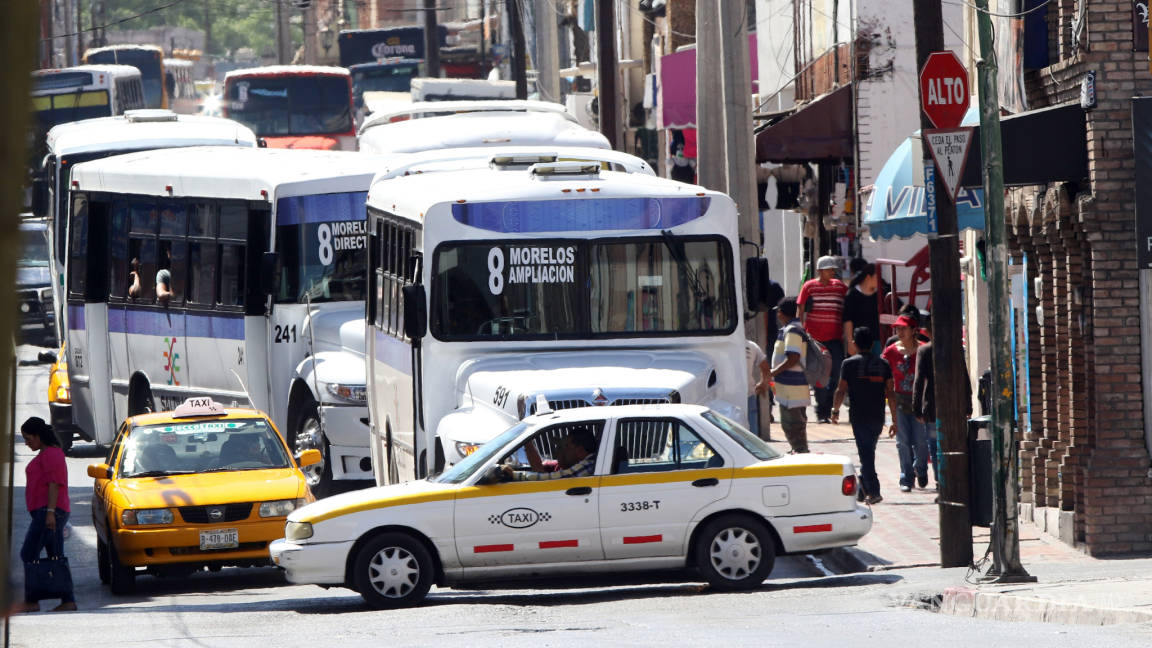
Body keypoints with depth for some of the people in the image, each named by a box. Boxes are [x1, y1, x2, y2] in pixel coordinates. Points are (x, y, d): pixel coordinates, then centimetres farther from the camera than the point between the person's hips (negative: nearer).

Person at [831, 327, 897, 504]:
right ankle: (863, 488, 26)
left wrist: (835, 410, 10)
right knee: (869, 452, 18)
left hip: (859, 415, -4)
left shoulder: (850, 364, -4)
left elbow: (841, 391, -5)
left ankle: (874, 491, -12)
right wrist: (894, 418, 8)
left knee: (865, 453, -3)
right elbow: (890, 393, 4)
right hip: (878, 417, 4)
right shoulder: (883, 364, 6)